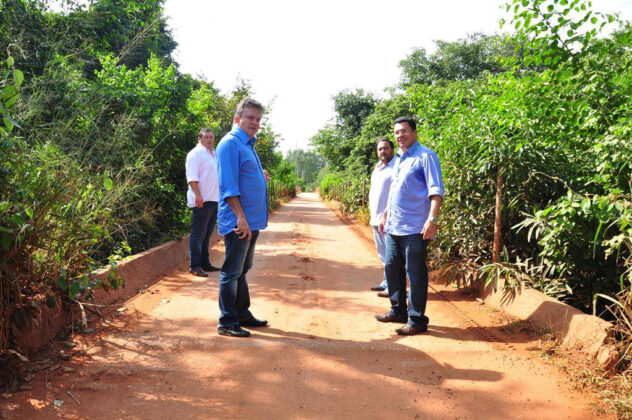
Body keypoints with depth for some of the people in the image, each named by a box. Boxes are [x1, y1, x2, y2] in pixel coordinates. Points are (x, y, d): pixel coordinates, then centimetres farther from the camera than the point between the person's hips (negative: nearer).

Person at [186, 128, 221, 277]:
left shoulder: (214, 154, 20)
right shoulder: (196, 153, -7)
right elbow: (192, 177, -16)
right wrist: (198, 195, -25)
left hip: (214, 199, 9)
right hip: (202, 200, -9)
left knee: (206, 234, 14)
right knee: (198, 234, -7)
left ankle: (205, 263, 21)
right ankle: (195, 265, -5)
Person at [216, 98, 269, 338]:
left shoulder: (248, 144, 17)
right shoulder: (231, 143, -13)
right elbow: (229, 185, -20)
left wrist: (260, 177, 23)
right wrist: (240, 217, -24)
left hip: (251, 221, 10)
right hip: (239, 221, -10)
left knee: (242, 270, 17)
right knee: (232, 271, -2)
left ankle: (242, 314, 28)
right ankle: (227, 323, 6)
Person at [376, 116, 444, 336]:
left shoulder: (425, 156, -8)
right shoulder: (398, 160, 17)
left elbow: (436, 190, -15)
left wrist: (432, 219, -25)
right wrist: (385, 216, 24)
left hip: (414, 228, -9)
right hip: (394, 227, 9)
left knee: (415, 274, -3)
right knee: (392, 268, 15)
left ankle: (417, 320, 6)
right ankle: (398, 311, 29)